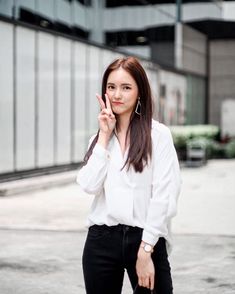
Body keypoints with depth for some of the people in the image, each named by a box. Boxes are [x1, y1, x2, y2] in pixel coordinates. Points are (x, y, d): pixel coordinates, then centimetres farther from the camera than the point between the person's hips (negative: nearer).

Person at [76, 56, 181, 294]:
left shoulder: (158, 134, -3)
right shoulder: (99, 138, 11)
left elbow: (164, 196, -9)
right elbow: (89, 185, -5)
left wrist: (146, 249, -13)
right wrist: (104, 137, -4)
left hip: (145, 239, -4)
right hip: (101, 240, 4)